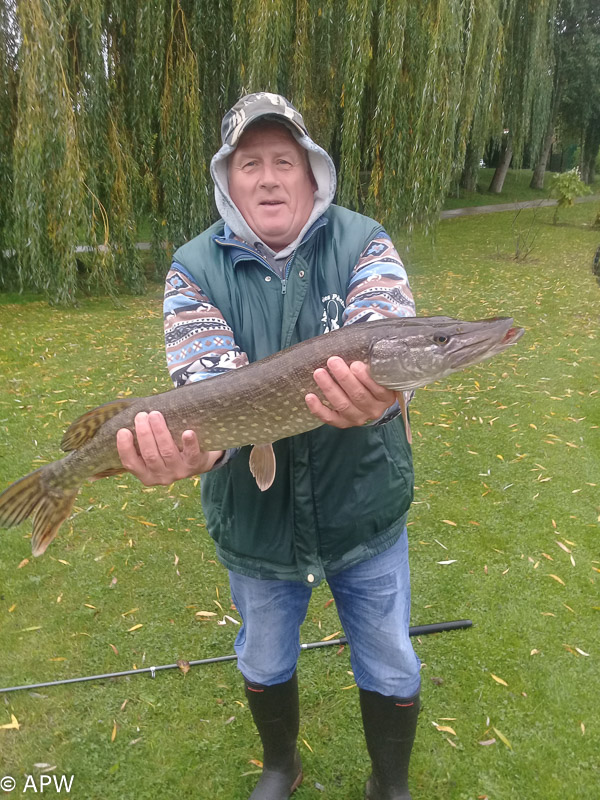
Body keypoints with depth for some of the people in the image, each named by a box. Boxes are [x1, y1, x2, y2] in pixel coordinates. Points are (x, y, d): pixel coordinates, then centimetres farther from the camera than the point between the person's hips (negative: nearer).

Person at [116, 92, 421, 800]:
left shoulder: (364, 245, -9)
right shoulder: (195, 270, -8)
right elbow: (207, 385, -19)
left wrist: (372, 392, -49)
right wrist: (194, 443, -42)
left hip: (365, 511, 0)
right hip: (256, 523, 1)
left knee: (391, 672, 17)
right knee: (264, 665, 24)